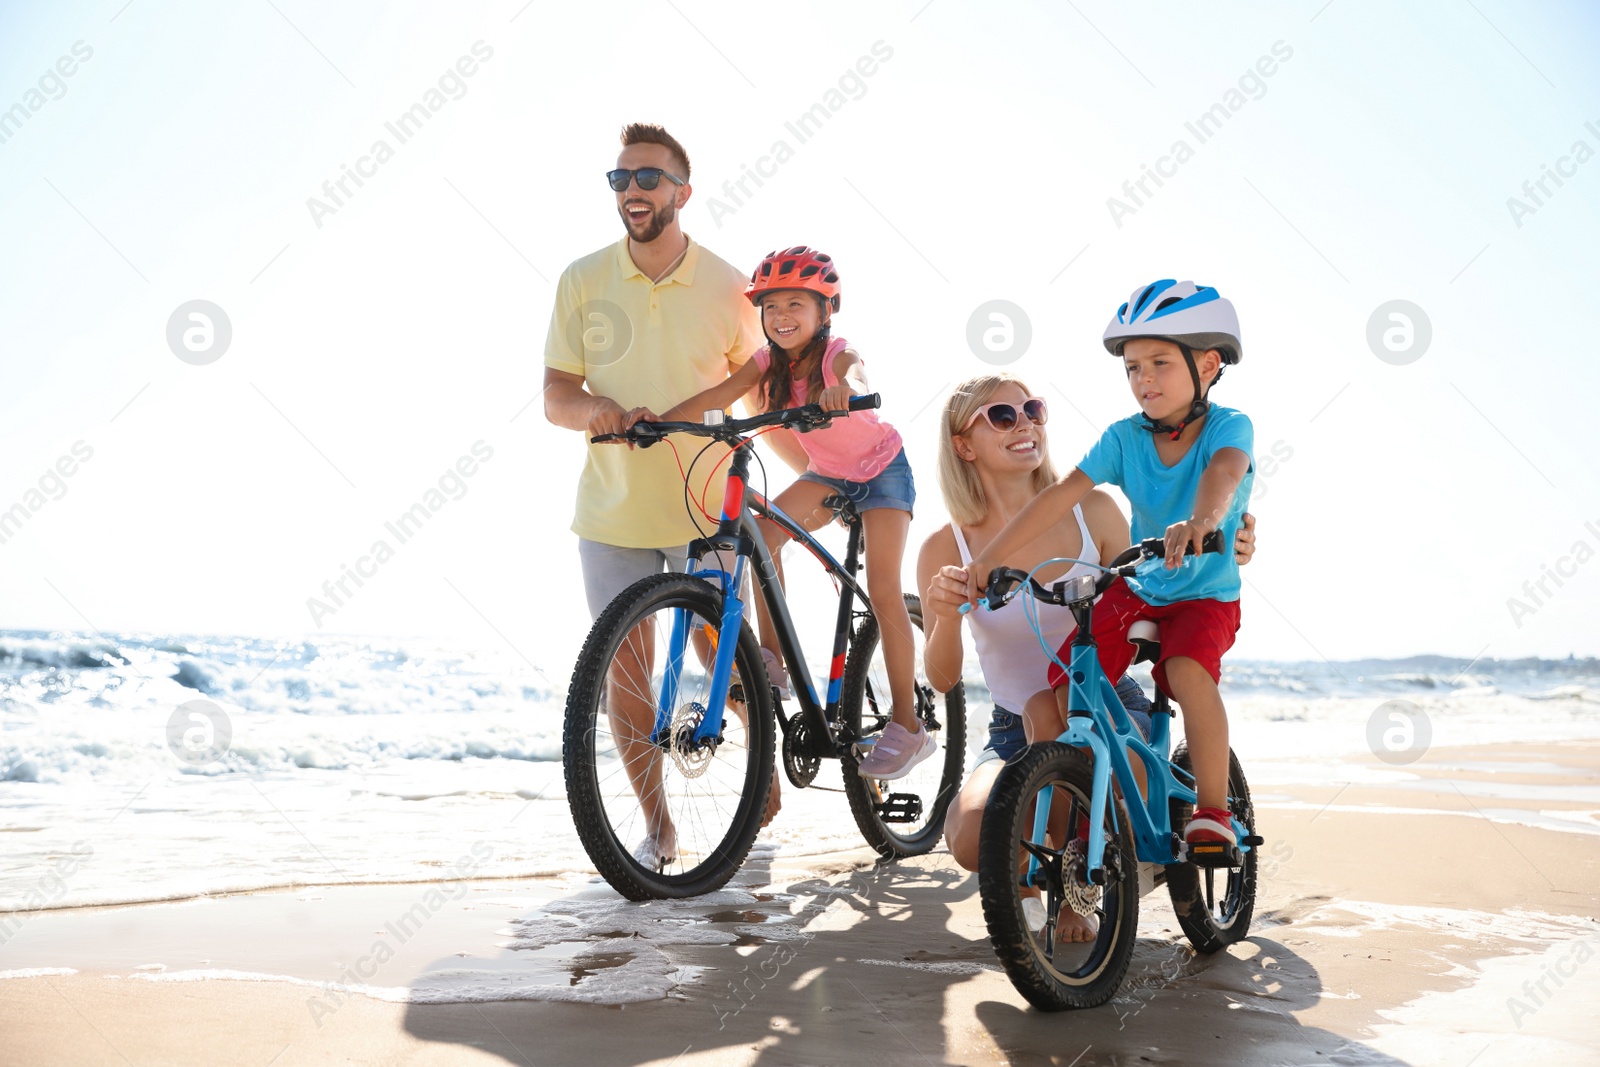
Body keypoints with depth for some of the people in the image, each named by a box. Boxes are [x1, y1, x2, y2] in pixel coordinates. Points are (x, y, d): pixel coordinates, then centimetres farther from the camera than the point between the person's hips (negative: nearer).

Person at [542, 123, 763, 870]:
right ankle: (656, 826, 18)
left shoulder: (726, 286, -2)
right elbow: (555, 395, 0)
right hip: (613, 508, 1)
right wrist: (595, 408, -21)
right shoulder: (582, 282, -2)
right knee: (624, 666, 3)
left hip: (706, 506, -1)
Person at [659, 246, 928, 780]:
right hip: (828, 474, 5)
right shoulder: (770, 362, -12)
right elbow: (717, 395, -23)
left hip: (882, 470, -5)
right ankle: (771, 656, -14)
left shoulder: (840, 355, -26)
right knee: (765, 529, -22)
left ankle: (907, 726, -4)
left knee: (883, 591, -12)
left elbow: (857, 382, -49)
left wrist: (842, 389, -73)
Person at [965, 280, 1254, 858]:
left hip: (1207, 598, -3)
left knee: (1187, 670, -36)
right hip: (1133, 593, 3)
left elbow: (1223, 471, -38)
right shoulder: (1124, 437, -7)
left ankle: (1212, 811, -18)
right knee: (1047, 705, -11)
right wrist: (989, 557, -22)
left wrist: (1199, 520, -61)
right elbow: (1061, 495, -13)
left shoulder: (1228, 426, -15)